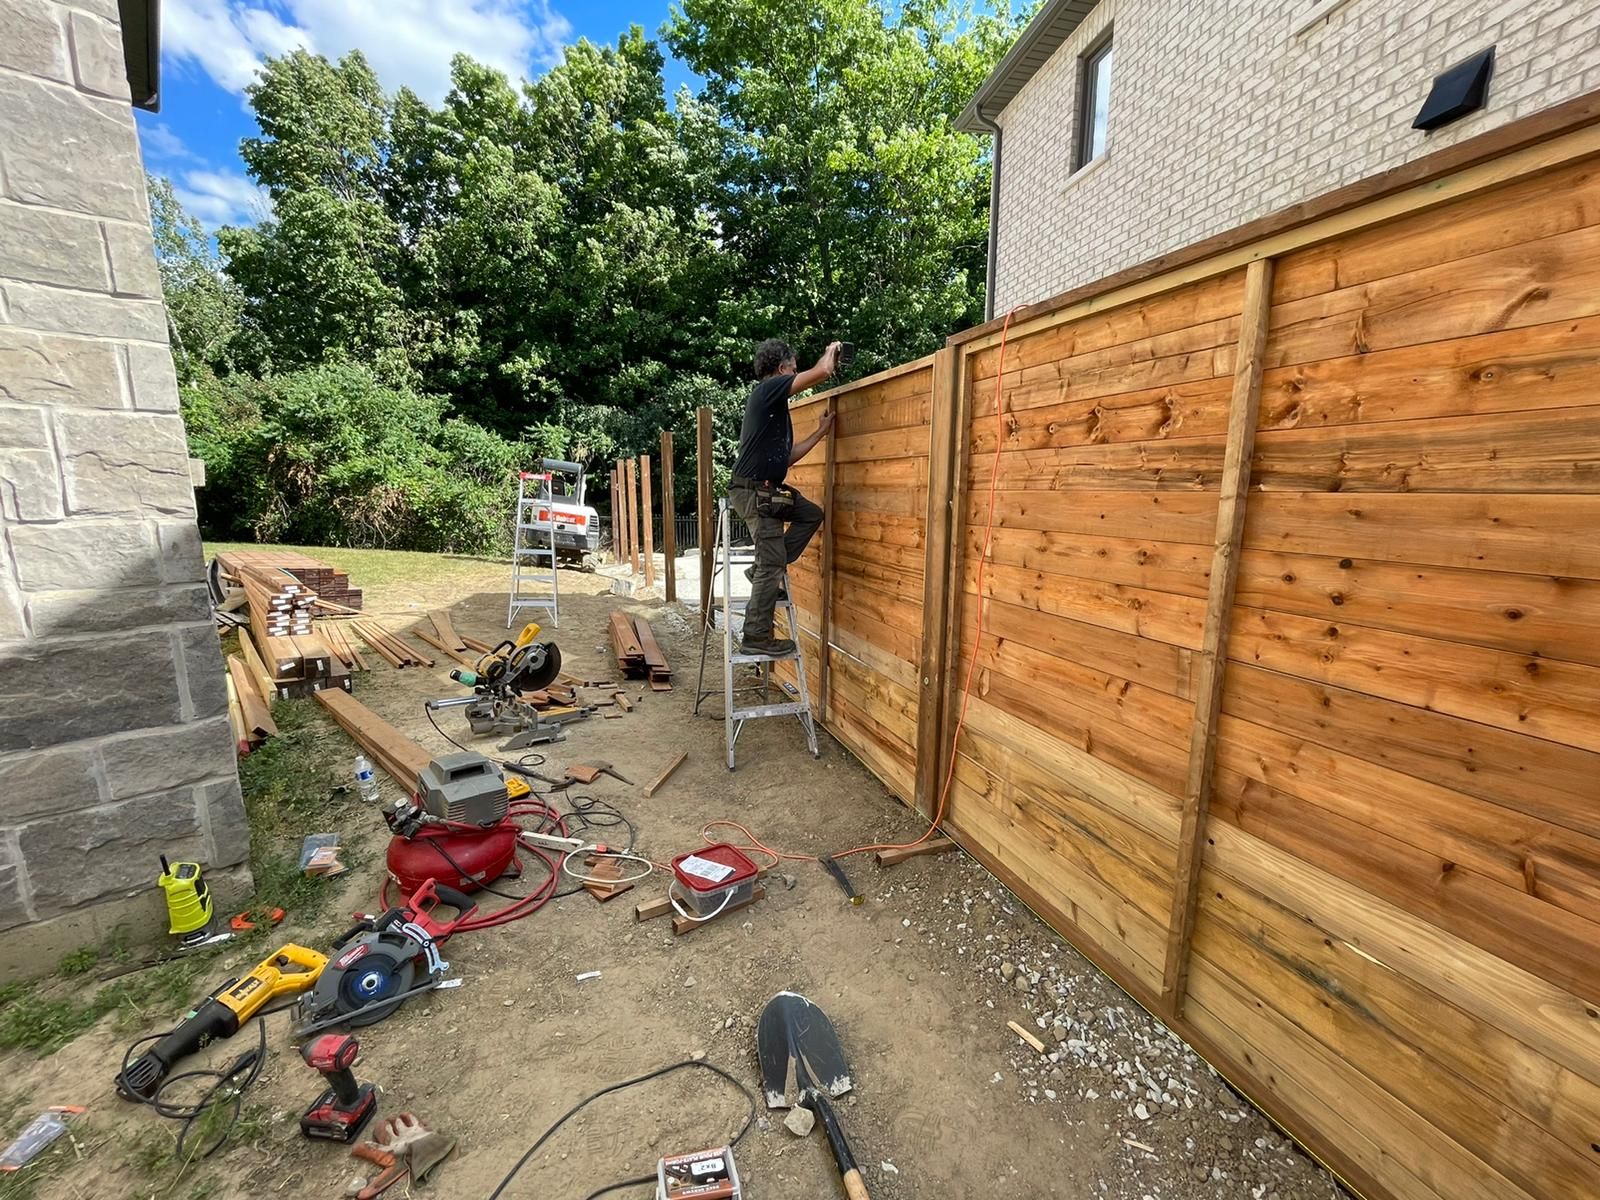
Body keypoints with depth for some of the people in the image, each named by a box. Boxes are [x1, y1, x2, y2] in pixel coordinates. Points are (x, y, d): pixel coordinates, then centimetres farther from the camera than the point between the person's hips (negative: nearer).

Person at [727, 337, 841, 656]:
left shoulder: (773, 403, 21)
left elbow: (787, 457, 23)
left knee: (812, 514, 18)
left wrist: (820, 432, 25)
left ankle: (764, 570, 14)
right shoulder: (768, 389, -8)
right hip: (755, 492, -10)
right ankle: (757, 637, 3)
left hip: (768, 490, 10)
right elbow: (822, 371, -15)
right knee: (772, 565, -6)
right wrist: (831, 351, 7)